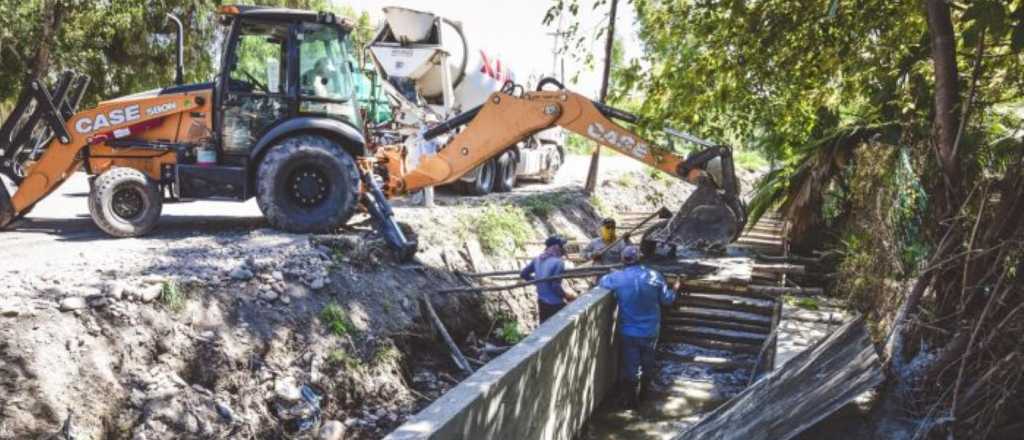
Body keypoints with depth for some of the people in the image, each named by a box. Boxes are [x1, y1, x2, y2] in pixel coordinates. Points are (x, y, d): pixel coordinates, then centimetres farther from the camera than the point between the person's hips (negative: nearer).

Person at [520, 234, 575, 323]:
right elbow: (556, 286, -23)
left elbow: (523, 274, 9)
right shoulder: (558, 262, -20)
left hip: (541, 302, 7)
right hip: (555, 304, -7)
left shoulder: (537, 259, 2)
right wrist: (567, 296, -8)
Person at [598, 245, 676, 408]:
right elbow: (667, 299, -4)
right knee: (648, 362, 22)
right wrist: (675, 290, 16)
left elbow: (602, 281, 5)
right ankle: (645, 392, 40)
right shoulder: (654, 276, -13)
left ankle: (631, 399, 22)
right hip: (651, 330, 2)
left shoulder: (618, 278, -15)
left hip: (629, 332, -2)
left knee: (630, 366, 12)